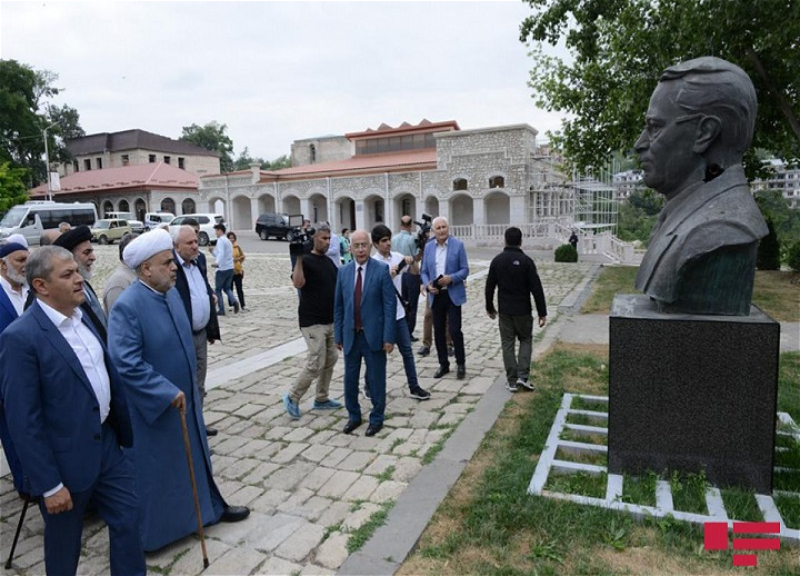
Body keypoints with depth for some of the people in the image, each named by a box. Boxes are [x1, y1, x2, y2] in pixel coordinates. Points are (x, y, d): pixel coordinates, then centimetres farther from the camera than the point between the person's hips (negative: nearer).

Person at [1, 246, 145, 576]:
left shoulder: (81, 317, 3)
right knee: (64, 544, 17)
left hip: (106, 443, 6)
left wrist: (124, 430, 14)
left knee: (128, 518, 16)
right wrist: (49, 485, -17)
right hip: (66, 460, -6)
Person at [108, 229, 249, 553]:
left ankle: (208, 507, 41)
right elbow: (126, 363, -29)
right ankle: (148, 533, 32)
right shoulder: (127, 307, -24)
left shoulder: (171, 293, 2)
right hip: (153, 407, -8)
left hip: (183, 399, 8)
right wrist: (167, 392, -25)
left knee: (195, 456, 22)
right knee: (154, 471, 11)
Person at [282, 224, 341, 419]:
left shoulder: (328, 261, 13)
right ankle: (292, 397, 9)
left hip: (331, 321, 8)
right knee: (316, 363, -9)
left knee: (331, 360, 11)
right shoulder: (306, 260, -11)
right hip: (313, 322, -8)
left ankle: (321, 399, 24)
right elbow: (298, 283, -30)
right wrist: (299, 258, -34)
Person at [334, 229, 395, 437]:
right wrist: (338, 334, 6)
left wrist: (388, 337, -12)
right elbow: (338, 306, 8)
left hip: (374, 335, -3)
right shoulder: (343, 272, 4)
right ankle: (353, 416, 32)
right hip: (350, 335, 4)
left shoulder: (382, 270, -7)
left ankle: (376, 419, 26)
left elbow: (390, 305, -9)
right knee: (350, 379, 13)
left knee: (376, 379, 8)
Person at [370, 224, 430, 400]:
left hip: (398, 312, 5)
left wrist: (411, 262, -11)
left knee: (407, 351, 8)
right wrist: (388, 275, -31)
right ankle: (369, 386, 27)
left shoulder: (397, 257, 2)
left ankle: (414, 387, 17)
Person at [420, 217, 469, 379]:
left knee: (455, 330, -5)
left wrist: (451, 278, -20)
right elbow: (424, 271, 11)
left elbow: (465, 270, -4)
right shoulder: (428, 247, 8)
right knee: (438, 331, 9)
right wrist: (427, 285, -8)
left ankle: (461, 364, 13)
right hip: (436, 295, 4)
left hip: (453, 294, -4)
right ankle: (443, 364, 23)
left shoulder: (458, 245, -3)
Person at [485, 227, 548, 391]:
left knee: (507, 343, 8)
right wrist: (542, 313, -5)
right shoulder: (526, 261, -9)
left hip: (504, 310, 2)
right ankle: (522, 376, 2)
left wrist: (490, 308, 18)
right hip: (523, 310, -2)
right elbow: (536, 288, -11)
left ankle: (512, 380, 9)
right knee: (525, 340, 14)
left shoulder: (497, 260, -1)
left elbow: (490, 286, 5)